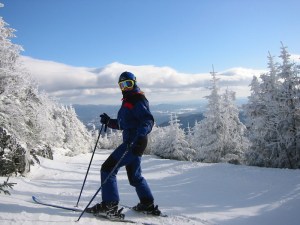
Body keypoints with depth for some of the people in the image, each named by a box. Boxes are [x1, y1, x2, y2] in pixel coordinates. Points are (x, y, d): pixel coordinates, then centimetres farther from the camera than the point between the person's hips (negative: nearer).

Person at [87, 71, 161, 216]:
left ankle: (109, 204, -5)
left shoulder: (137, 101, -10)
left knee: (108, 168, -8)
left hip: (135, 143, -10)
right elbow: (122, 124, 24)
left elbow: (148, 120, -22)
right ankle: (148, 204, 27)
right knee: (134, 176, 19)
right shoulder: (128, 101, 20)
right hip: (132, 143, 10)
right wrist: (108, 122, 11)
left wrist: (140, 134, -37)